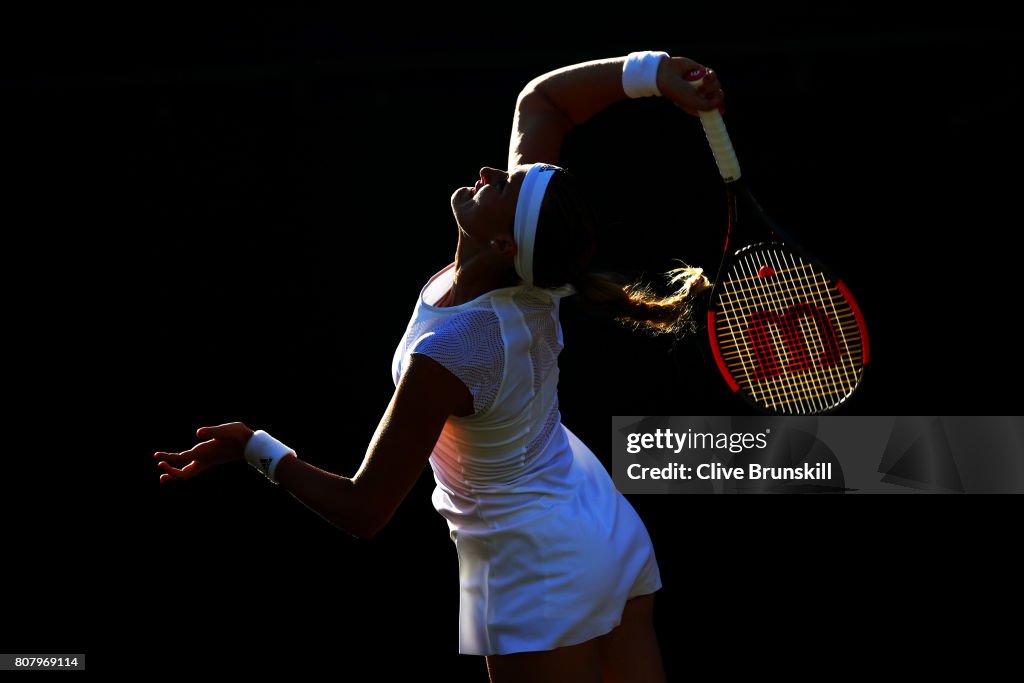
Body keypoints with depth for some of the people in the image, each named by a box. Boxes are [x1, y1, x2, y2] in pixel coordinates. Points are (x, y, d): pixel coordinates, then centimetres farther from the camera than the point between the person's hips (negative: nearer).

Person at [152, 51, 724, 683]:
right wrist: (651, 70, -16)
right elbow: (543, 99, -2)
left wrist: (256, 447, -11)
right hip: (610, 528, 8)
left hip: (541, 570, -7)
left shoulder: (444, 357, -31)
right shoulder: (532, 276, -13)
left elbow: (363, 512, -20)